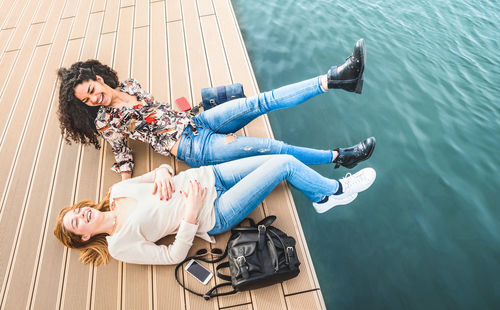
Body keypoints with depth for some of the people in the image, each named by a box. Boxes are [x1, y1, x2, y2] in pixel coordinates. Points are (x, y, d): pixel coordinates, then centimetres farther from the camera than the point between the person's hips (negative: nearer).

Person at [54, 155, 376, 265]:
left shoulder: (118, 191, 9)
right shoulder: (121, 246, -7)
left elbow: (162, 173, 13)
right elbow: (173, 256, -10)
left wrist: (162, 171, -11)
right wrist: (191, 215, -22)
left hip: (207, 177, 7)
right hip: (213, 215, -6)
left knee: (283, 159, -3)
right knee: (286, 163, -11)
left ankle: (324, 197, 21)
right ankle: (337, 189, 15)